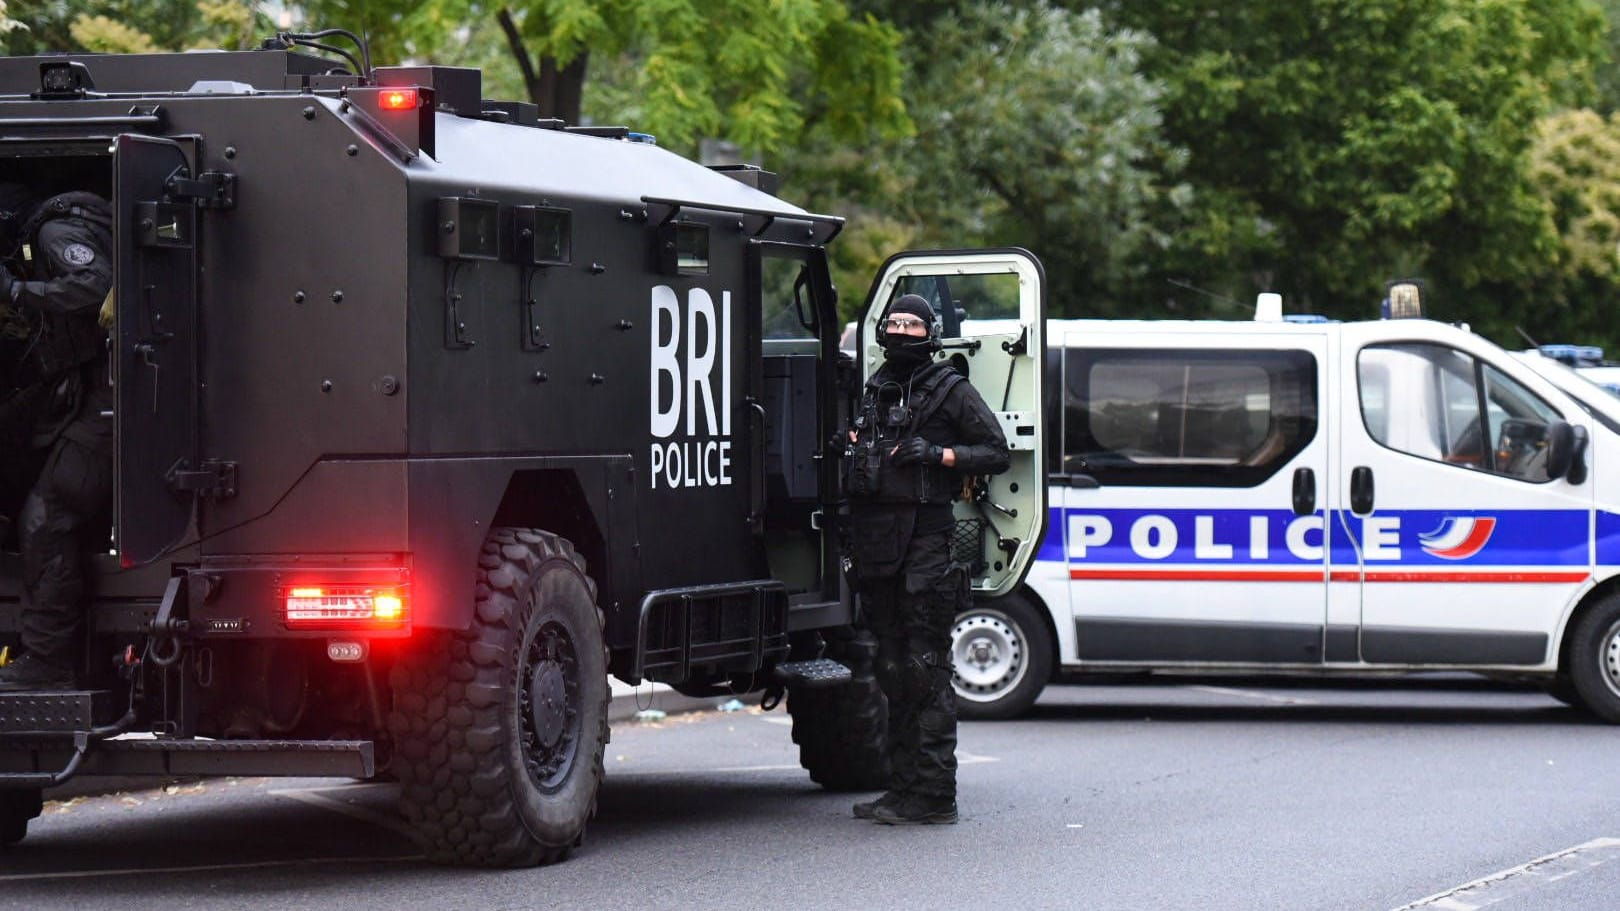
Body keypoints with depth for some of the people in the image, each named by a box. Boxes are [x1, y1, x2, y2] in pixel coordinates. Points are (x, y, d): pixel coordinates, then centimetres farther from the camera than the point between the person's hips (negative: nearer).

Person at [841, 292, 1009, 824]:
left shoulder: (951, 392, 0)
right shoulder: (873, 392, 18)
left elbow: (997, 453, -1)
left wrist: (938, 454, -12)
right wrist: (850, 452, 10)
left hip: (926, 538, -7)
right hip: (875, 541, 7)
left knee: (926, 669, -9)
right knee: (893, 671, 10)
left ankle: (933, 795, -9)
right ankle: (902, 787, 16)